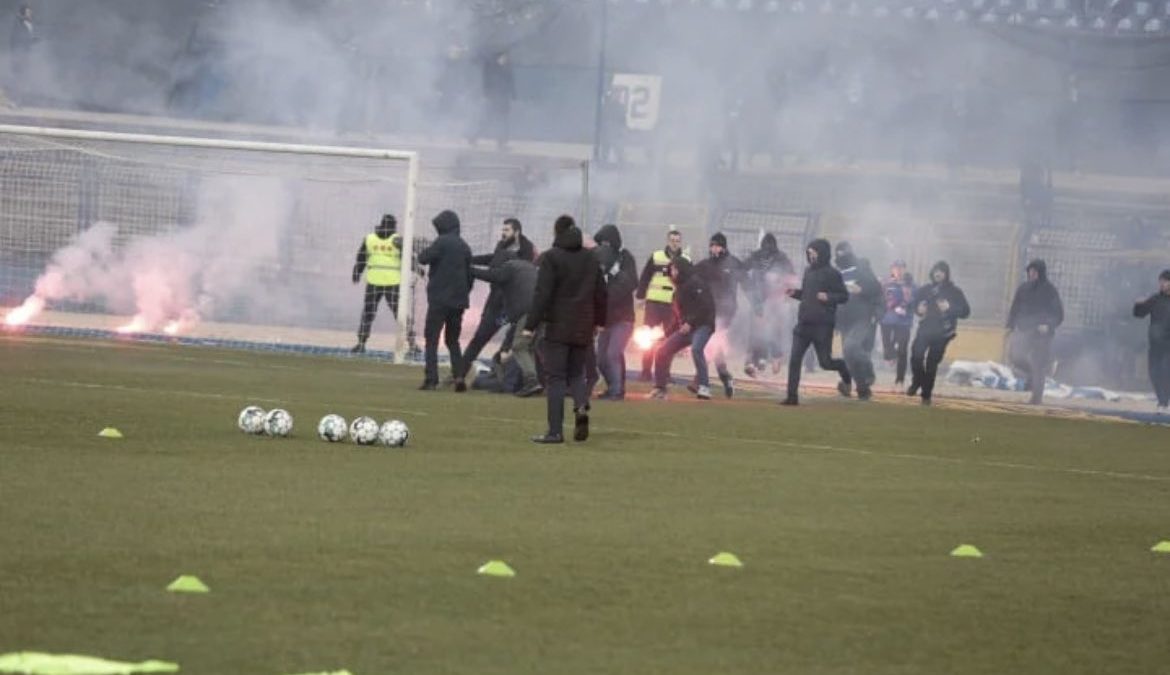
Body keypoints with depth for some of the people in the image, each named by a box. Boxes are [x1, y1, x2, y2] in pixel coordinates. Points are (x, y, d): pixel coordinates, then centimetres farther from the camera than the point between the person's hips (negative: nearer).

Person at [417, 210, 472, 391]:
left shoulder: (442, 242, -9)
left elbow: (423, 259, -13)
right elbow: (470, 273, 14)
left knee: (431, 339, -2)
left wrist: (425, 252, 9)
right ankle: (459, 376, 0)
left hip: (440, 299, -6)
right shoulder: (464, 247, 12)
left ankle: (431, 379, -12)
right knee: (453, 340, 15)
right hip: (459, 300, 6)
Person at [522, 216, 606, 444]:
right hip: (583, 327, 5)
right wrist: (599, 321, 26)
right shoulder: (590, 258, 10)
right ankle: (582, 406, -13)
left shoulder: (551, 258, -8)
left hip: (557, 325, -5)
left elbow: (542, 294, -14)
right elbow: (600, 293, 14)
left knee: (555, 376, -2)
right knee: (576, 372, 17)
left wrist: (530, 325, -13)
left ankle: (555, 431, -6)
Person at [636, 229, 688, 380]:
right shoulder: (656, 257, 2)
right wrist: (640, 297, -1)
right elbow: (644, 278, 4)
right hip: (654, 304, -1)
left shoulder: (686, 261, 5)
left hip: (674, 306, 1)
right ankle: (646, 371, 6)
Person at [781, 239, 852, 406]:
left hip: (822, 325, -6)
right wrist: (795, 293, 5)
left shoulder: (831, 274, -8)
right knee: (794, 360, -4)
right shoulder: (808, 271, 12)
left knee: (825, 362, 1)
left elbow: (844, 296, -7)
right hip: (804, 323, 6)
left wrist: (828, 297, -23)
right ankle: (792, 396, -1)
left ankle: (844, 372, 34)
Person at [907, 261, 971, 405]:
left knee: (932, 363, 1)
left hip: (942, 333, -2)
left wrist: (949, 308, -20)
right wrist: (918, 308, -3)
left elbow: (965, 311, -4)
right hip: (925, 329, 2)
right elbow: (914, 301, 20)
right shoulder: (926, 289, 6)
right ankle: (916, 383, 6)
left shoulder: (954, 292, -1)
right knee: (916, 355, -19)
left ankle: (926, 394, 14)